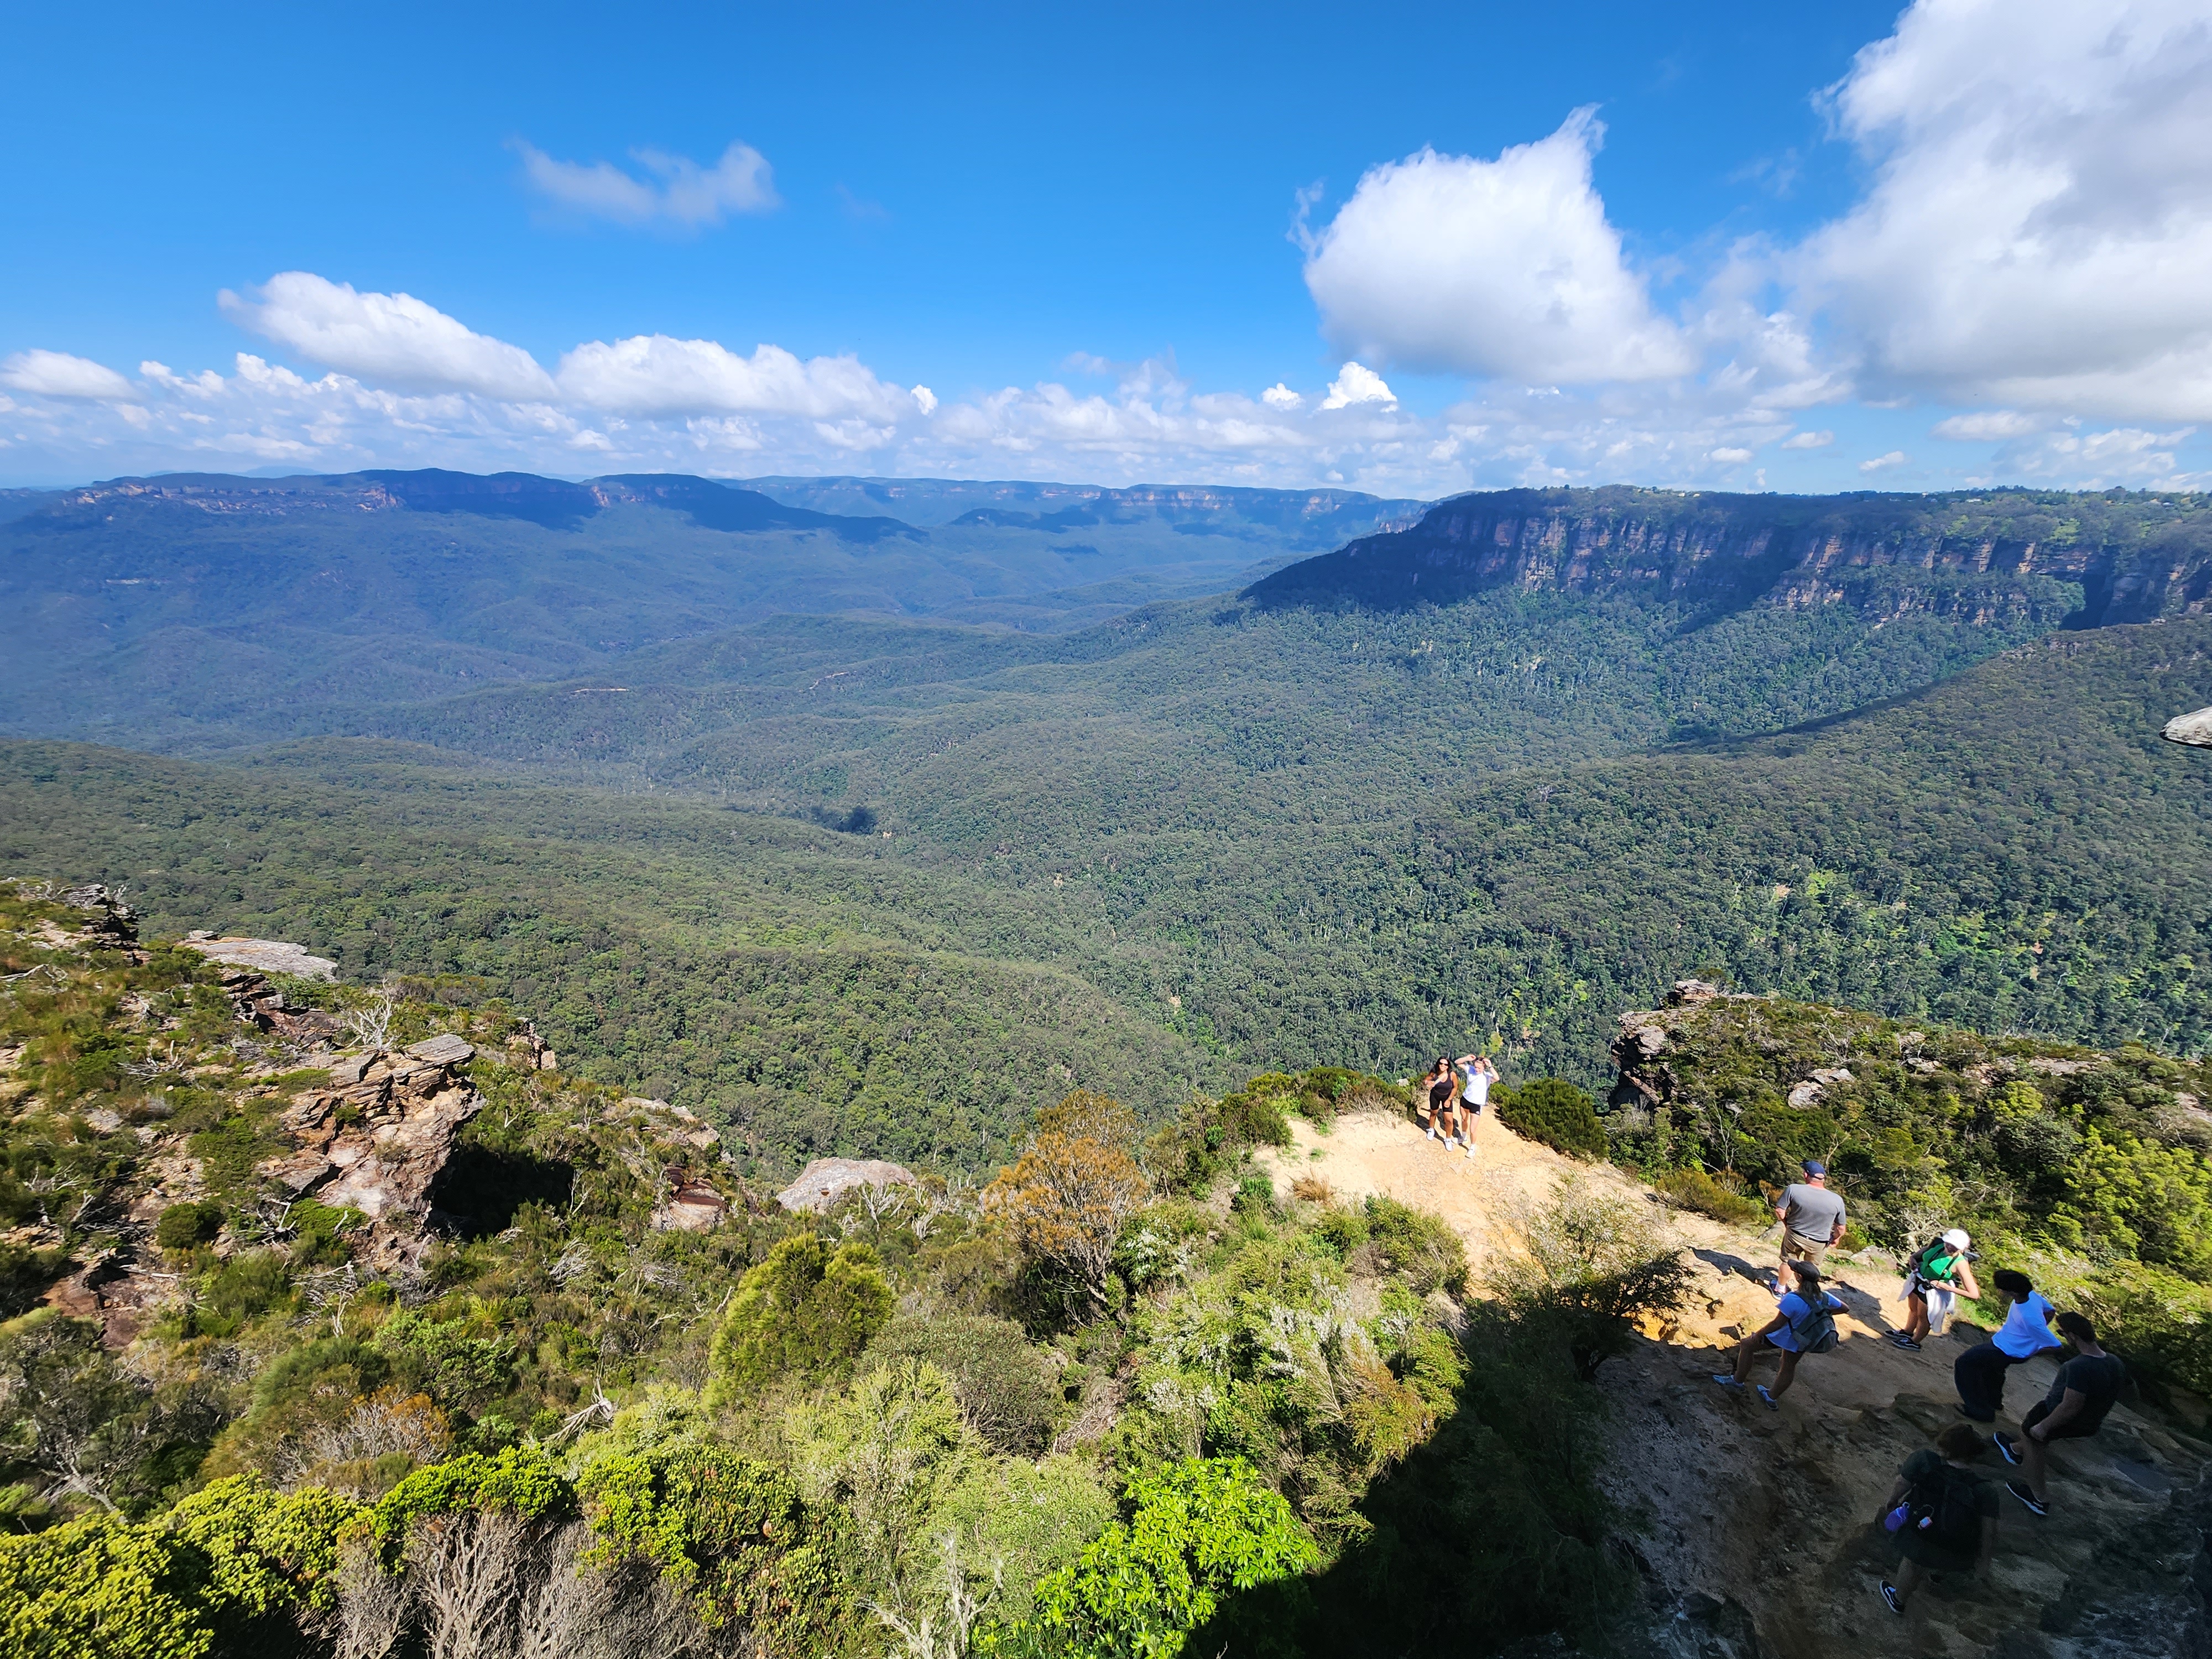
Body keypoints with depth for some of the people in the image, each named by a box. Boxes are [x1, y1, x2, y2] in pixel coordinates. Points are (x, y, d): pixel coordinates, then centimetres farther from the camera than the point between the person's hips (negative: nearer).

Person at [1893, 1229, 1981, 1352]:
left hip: (1934, 1292, -5)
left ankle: (1914, 1343, 41)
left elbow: (1974, 1294, -31)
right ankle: (1907, 1332, 51)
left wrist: (1946, 1287, -28)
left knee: (1923, 1318, 18)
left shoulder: (1960, 1264, -32)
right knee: (1913, 1309, 27)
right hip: (1918, 1282, 5)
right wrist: (1914, 1264, -13)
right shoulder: (1940, 1245, -16)